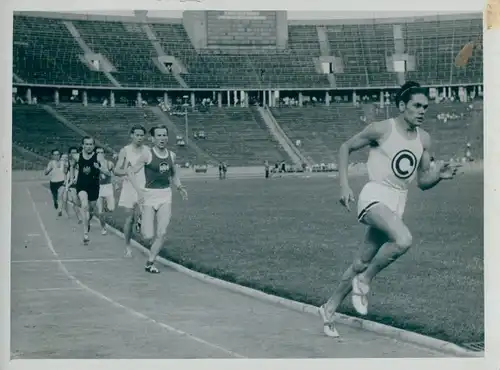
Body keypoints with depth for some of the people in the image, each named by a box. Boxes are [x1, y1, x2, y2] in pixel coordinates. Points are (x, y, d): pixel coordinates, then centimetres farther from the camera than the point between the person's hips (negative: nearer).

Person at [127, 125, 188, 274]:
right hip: (149, 195, -4)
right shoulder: (148, 154, -9)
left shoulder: (171, 155, 6)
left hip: (166, 196, 4)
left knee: (162, 233, -6)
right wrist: (139, 190, -21)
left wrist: (180, 187, 3)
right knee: (148, 236, -6)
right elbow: (131, 172, -8)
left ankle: (150, 262, 9)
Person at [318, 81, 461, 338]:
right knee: (404, 240, -33)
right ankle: (364, 281, -9)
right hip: (375, 196, -6)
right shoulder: (382, 130, -8)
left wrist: (439, 175, -8)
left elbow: (423, 182, 14)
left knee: (362, 263, 10)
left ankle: (329, 309, 26)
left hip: (398, 202, 6)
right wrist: (344, 185, -5)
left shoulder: (424, 139, 8)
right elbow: (346, 147, 3)